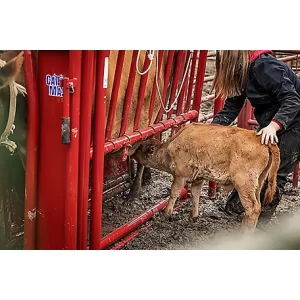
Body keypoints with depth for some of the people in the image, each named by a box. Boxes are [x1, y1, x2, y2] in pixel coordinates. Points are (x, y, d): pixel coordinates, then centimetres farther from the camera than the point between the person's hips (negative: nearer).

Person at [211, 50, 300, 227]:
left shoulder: (264, 66, -26)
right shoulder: (241, 73, 1)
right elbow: (230, 109, 1)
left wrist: (274, 125, -43)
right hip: (270, 124, 9)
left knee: (275, 174, -6)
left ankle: (260, 225, 4)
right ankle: (235, 206, 19)